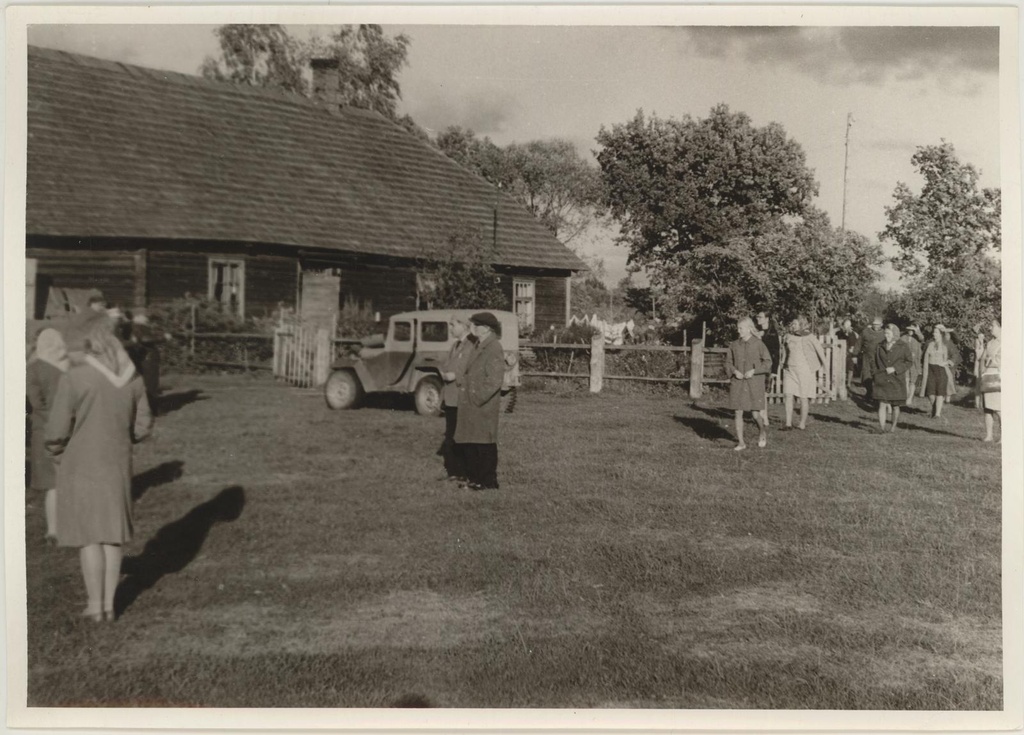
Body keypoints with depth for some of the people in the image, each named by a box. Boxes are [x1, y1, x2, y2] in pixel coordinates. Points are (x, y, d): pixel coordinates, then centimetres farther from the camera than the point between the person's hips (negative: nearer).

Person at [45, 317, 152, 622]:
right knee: (111, 534, 13)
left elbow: (57, 429, -14)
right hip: (117, 465, 4)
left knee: (88, 535, 5)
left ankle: (95, 605, 11)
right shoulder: (132, 378, -2)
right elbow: (141, 427, 3)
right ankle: (109, 603, 18)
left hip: (82, 465, -4)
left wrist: (55, 447, 7)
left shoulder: (74, 377, -17)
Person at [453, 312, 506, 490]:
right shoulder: (478, 347, 15)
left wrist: (478, 397, -18)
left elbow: (494, 380, -18)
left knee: (484, 444, -1)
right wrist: (460, 380, 6)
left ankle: (489, 482, 9)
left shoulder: (494, 349, -14)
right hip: (470, 405, 9)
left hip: (484, 406, -9)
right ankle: (474, 478, 23)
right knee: (468, 443, 13)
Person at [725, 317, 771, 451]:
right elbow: (728, 362, 12)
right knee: (738, 413, 1)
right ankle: (740, 442, 11)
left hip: (754, 383, -3)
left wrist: (754, 371, -15)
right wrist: (734, 371, -7)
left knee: (755, 414, -2)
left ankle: (762, 432, 29)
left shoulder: (758, 344, -4)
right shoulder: (734, 345, 5)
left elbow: (768, 363, -3)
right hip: (737, 383, 3)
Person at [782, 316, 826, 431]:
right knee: (788, 396, -6)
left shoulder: (809, 337, -6)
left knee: (803, 398, 2)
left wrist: (823, 364, 16)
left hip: (805, 371, -4)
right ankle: (788, 423, -6)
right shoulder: (789, 337, 6)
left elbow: (820, 350, 6)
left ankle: (802, 423, 12)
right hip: (790, 370, 4)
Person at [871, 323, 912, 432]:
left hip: (897, 380, -1)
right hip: (881, 381, 1)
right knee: (882, 404, -8)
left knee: (895, 406, 7)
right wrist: (874, 375, 5)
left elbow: (908, 362, 1)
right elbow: (874, 362, 14)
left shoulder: (903, 347, 0)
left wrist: (895, 369, -12)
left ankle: (894, 426, 23)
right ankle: (881, 427, -10)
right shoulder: (879, 347, 8)